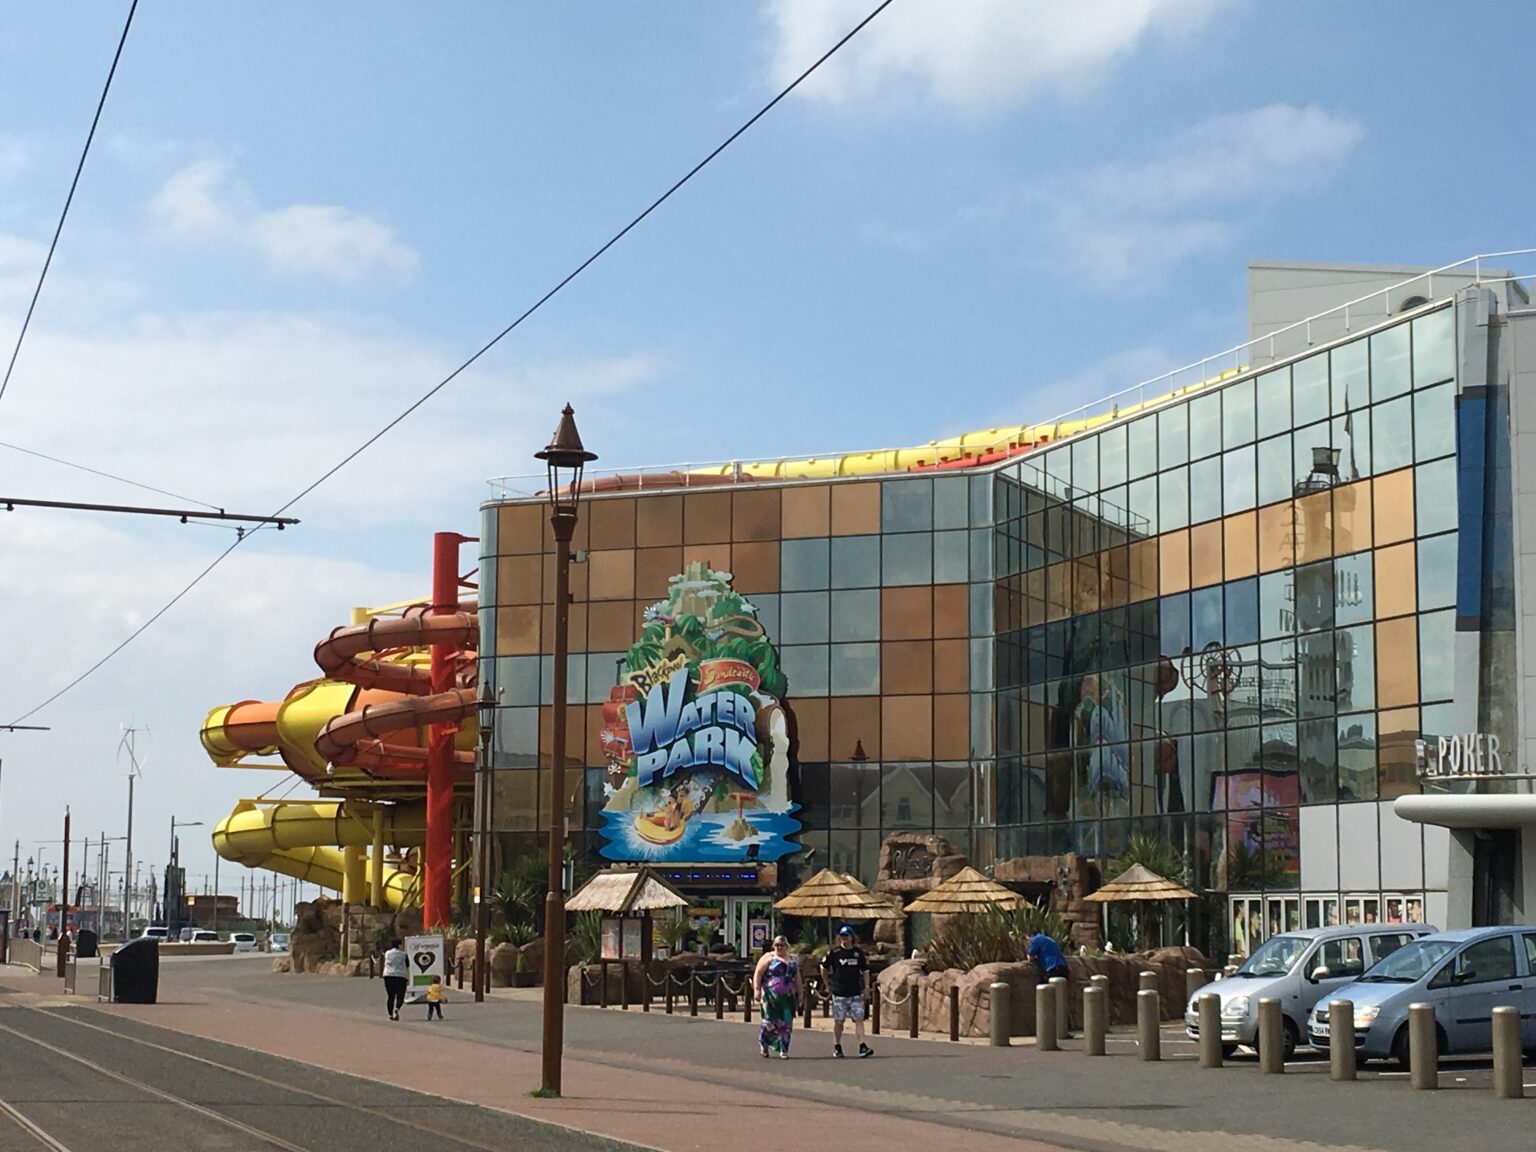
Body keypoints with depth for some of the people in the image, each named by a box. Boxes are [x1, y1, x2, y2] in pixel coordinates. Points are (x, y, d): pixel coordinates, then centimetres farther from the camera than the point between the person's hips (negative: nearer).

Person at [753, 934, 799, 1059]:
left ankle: (783, 1050, 7)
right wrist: (757, 989, -14)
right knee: (770, 1021, -4)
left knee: (786, 1023, 1)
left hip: (787, 997, 4)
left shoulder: (792, 960, 16)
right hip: (771, 996, -4)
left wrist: (799, 993, 16)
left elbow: (797, 977, 22)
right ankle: (763, 1043, 20)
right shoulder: (769, 957, 1)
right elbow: (758, 973, -5)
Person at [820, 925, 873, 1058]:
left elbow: (865, 971, 12)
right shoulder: (834, 953, -2)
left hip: (856, 993, 1)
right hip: (839, 993, -1)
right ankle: (837, 1047, 17)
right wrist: (828, 984, 9)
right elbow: (824, 968, 9)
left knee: (859, 1019, -6)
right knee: (838, 1021, 5)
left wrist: (866, 988, 5)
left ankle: (862, 1046, -10)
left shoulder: (858, 953, 5)